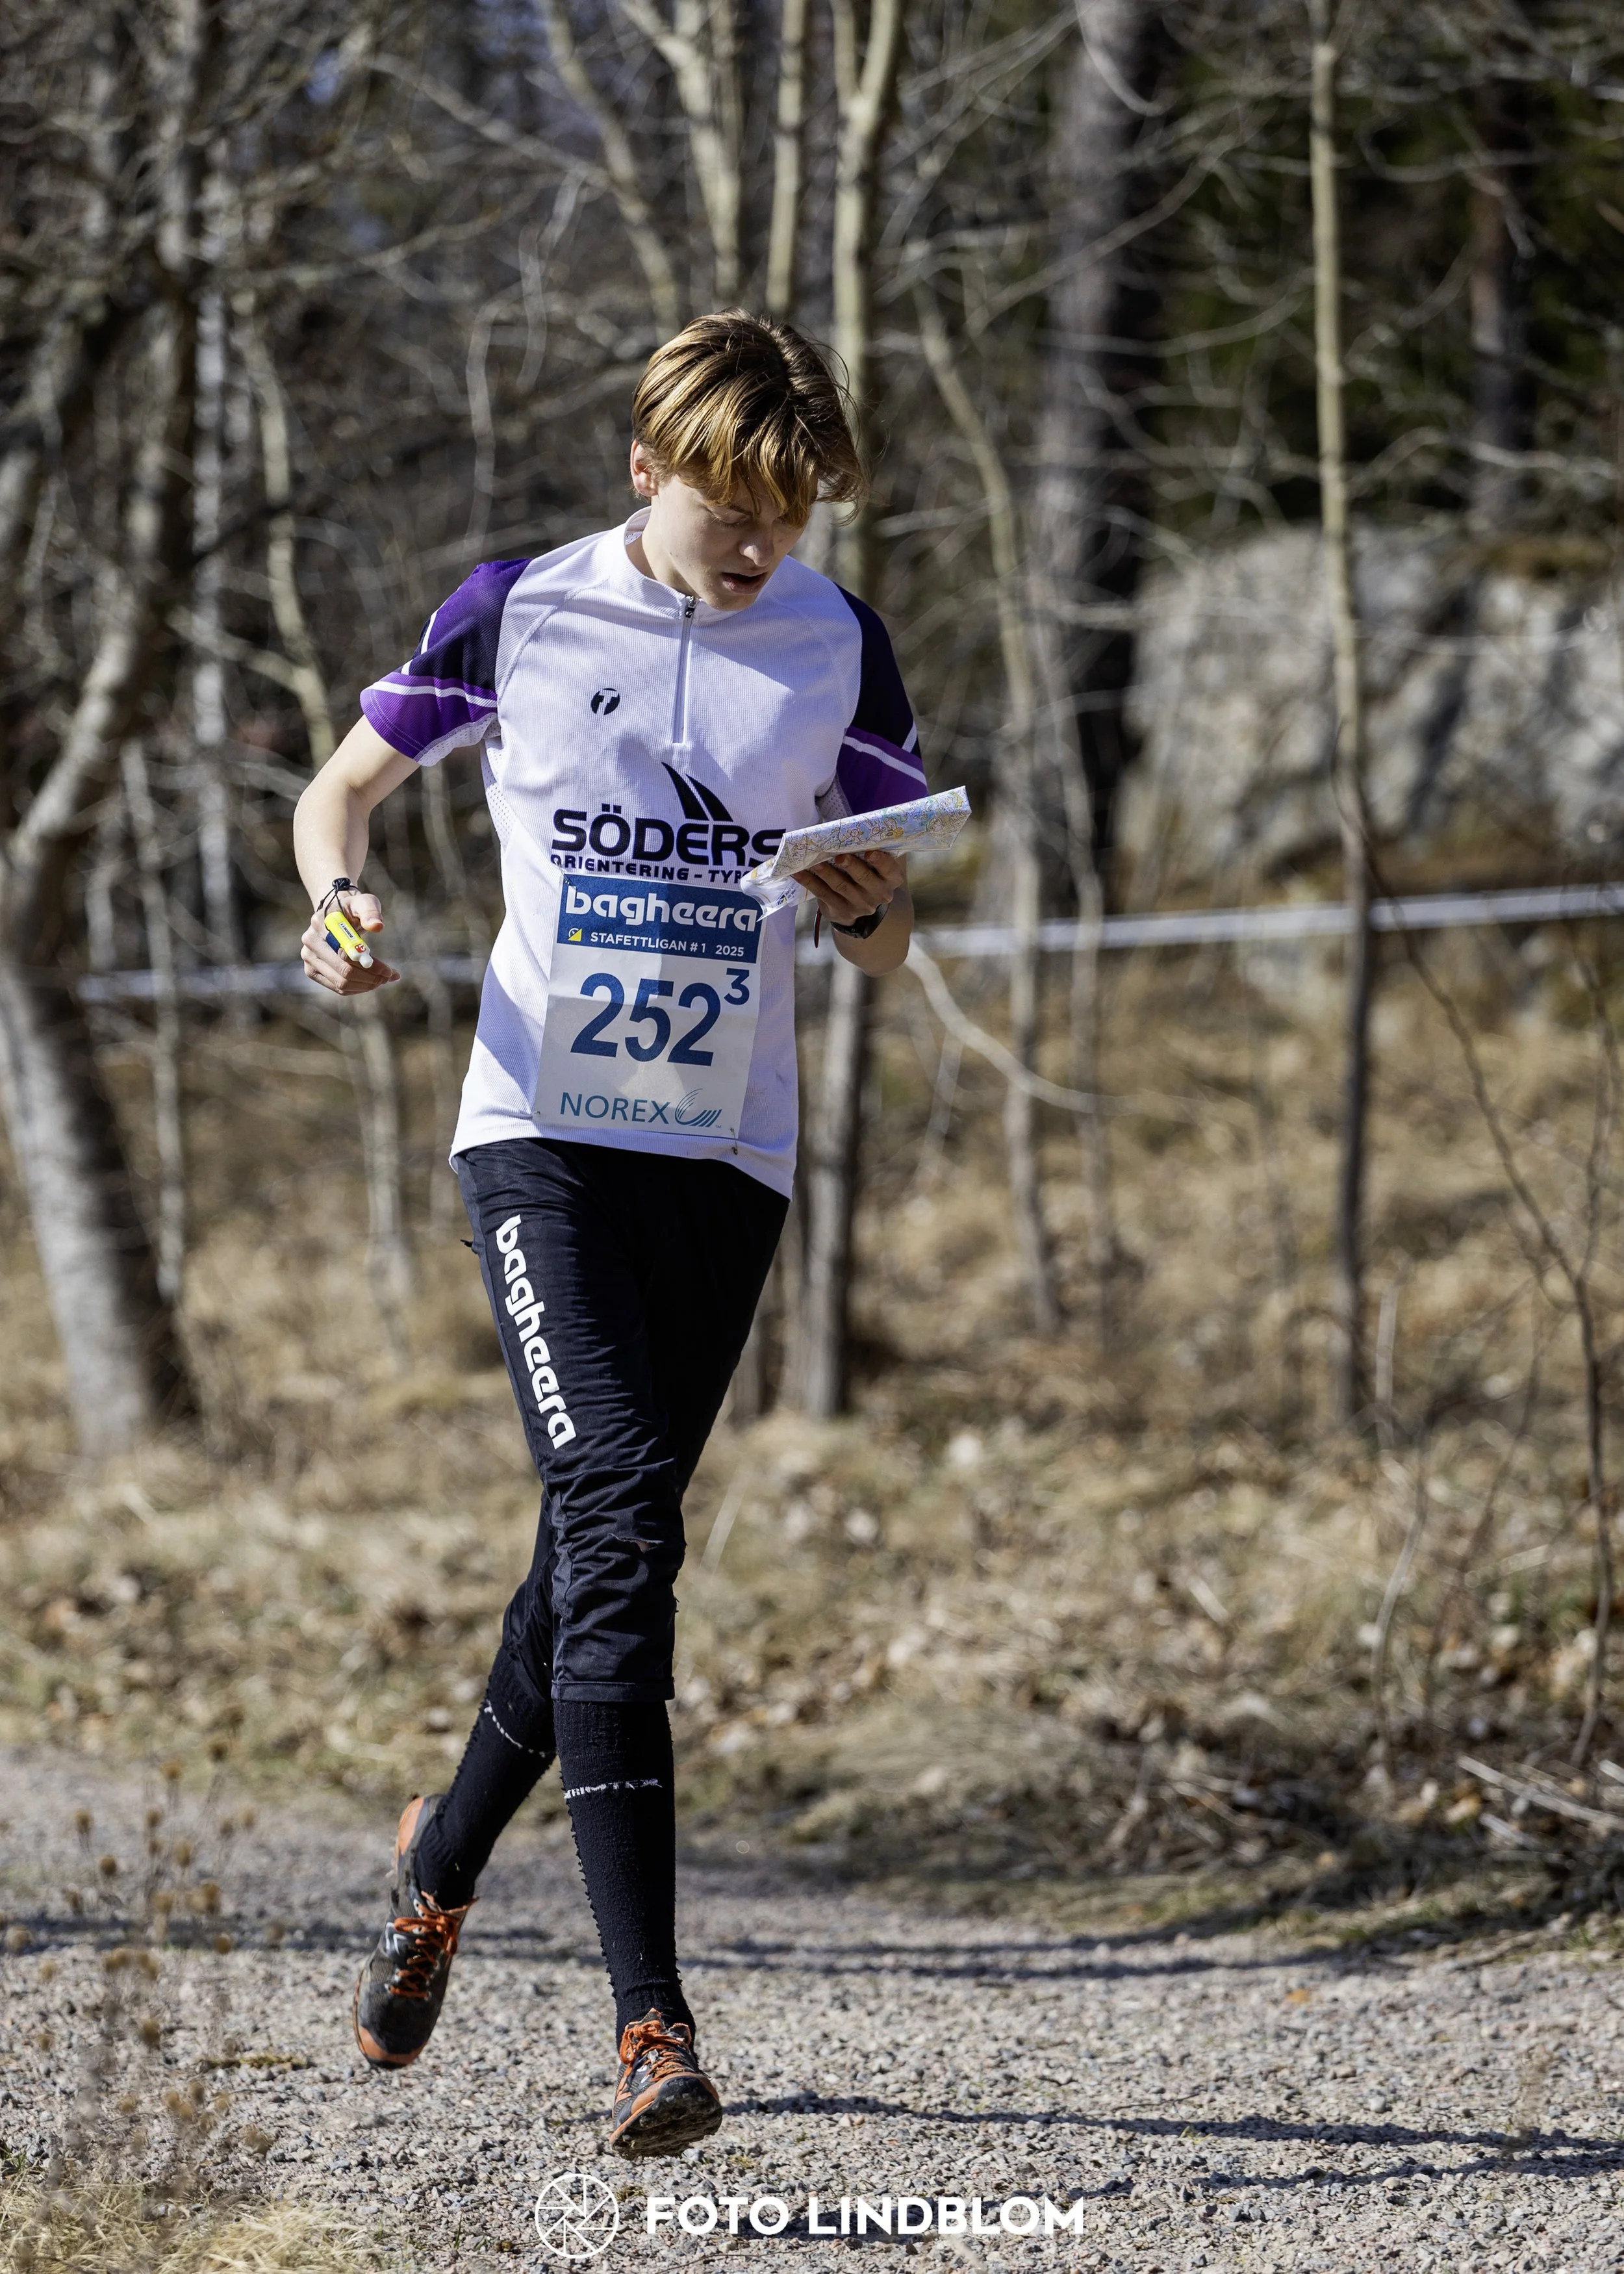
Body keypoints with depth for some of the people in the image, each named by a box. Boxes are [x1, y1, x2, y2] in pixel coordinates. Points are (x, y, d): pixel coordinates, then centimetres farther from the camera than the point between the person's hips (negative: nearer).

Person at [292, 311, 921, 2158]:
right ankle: (650, 2021, -23)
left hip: (730, 1156, 3)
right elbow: (342, 788, 12)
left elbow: (888, 952, 10)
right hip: (542, 1128, -3)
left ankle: (442, 1858, 38)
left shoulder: (839, 648, 4)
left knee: (605, 1544, 8)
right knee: (616, 1522, -18)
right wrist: (339, 898, -9)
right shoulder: (519, 614, -1)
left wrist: (868, 906, -13)